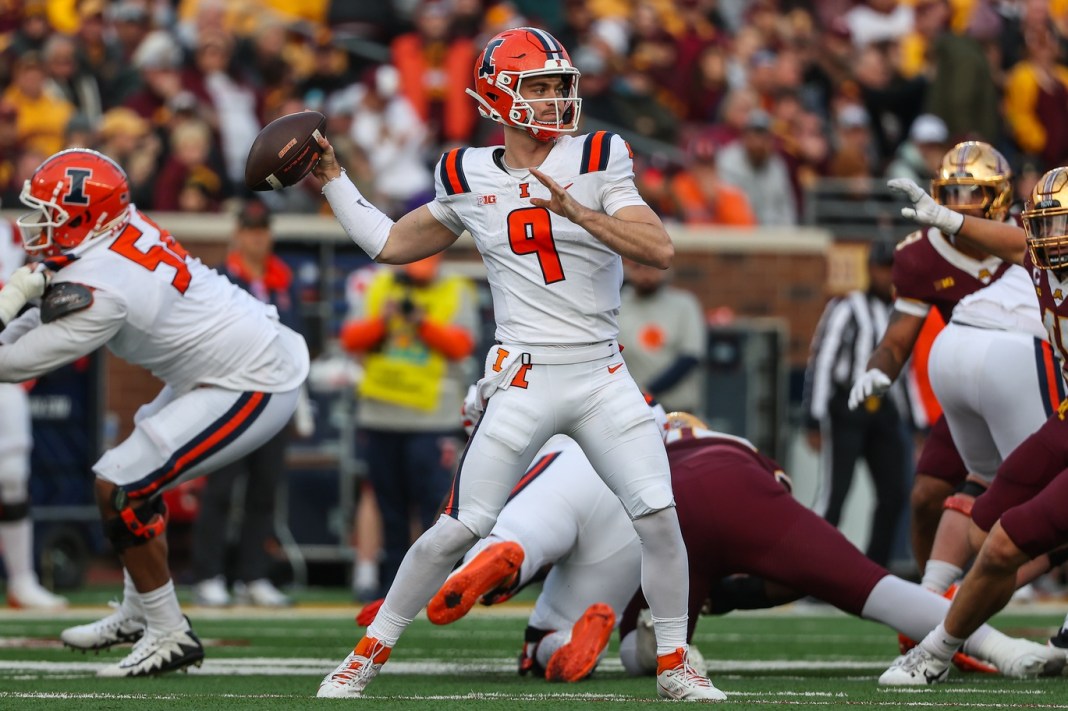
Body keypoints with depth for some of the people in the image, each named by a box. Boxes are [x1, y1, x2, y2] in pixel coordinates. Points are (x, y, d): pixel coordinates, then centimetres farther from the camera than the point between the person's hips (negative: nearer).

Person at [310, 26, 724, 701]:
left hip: (603, 378, 0)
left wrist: (579, 212, -24)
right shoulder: (470, 179, 5)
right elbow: (391, 244, 19)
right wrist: (331, 178, 17)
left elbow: (660, 249, -13)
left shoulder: (596, 162, -1)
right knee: (457, 530, -5)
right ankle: (369, 653, 10)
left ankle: (674, 665, 6)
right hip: (523, 383, 0)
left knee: (660, 517, -10)